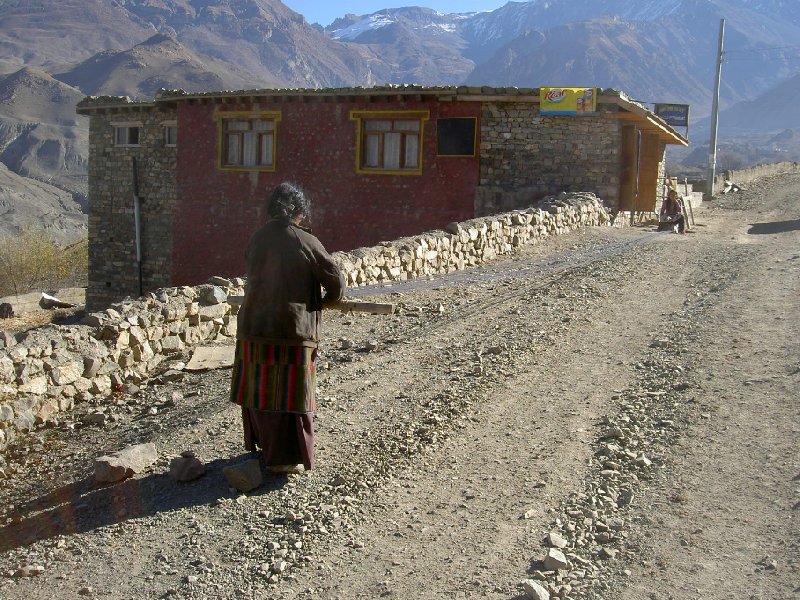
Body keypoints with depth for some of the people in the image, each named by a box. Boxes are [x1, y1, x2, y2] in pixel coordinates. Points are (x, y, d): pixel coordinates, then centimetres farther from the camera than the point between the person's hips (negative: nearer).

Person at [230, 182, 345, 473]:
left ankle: (259, 445, 35)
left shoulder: (256, 239, 5)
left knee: (258, 387, 18)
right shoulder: (305, 241, -10)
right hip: (290, 329, -5)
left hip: (253, 326, 6)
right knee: (287, 393, 5)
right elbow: (335, 280, -6)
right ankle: (282, 458, 13)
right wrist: (326, 300, 14)